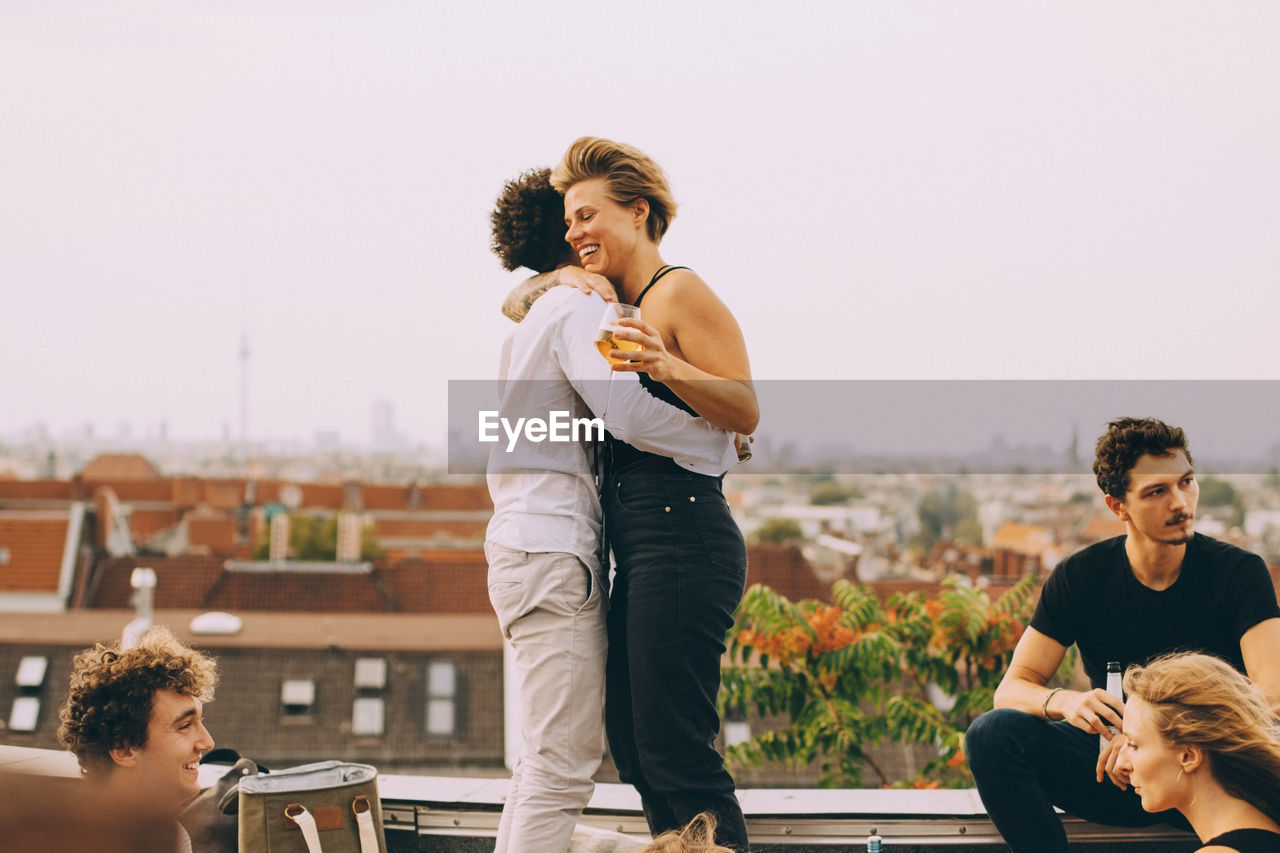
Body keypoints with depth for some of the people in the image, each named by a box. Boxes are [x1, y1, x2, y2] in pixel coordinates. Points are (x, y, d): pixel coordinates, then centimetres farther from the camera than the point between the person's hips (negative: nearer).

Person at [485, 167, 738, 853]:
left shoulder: (531, 318, 22)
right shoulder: (578, 309, -7)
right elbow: (624, 409, -22)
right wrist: (719, 442, -10)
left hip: (522, 544, 10)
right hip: (554, 547, -10)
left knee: (546, 757, 15)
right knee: (563, 764, -11)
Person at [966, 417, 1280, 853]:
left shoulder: (1239, 572, -6)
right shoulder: (1078, 578, -1)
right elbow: (1011, 689, -4)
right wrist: (1065, 702, -29)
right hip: (1113, 769, 2)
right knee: (993, 732, -23)